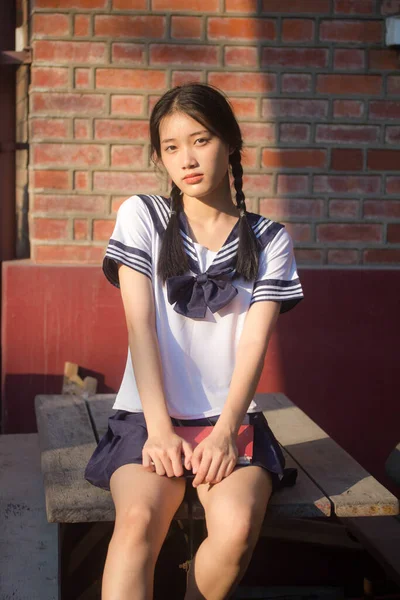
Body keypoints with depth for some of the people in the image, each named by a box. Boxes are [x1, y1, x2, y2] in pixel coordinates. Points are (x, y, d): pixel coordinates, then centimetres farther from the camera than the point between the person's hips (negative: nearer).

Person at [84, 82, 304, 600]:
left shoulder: (269, 241, 8)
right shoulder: (141, 217, 5)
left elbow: (254, 343, -2)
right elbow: (141, 325, -4)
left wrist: (224, 432, -16)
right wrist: (159, 428, -13)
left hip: (232, 416, 1)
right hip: (147, 413, -1)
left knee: (238, 525, -28)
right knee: (138, 519, -32)